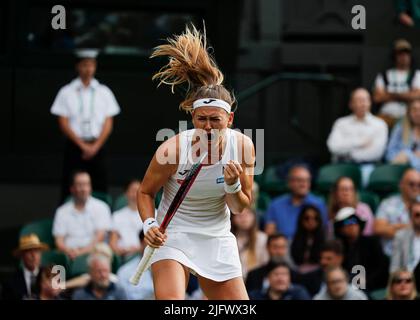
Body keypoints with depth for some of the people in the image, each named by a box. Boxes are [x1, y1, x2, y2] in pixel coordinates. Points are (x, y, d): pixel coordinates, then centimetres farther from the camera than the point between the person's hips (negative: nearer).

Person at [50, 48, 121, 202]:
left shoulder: (104, 92, 8)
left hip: (97, 146, 1)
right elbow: (64, 124, -1)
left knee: (99, 187, -3)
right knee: (70, 188, -4)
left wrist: (95, 147, -7)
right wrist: (82, 145, -9)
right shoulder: (67, 92, 3)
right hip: (74, 145, -1)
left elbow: (108, 124, 5)